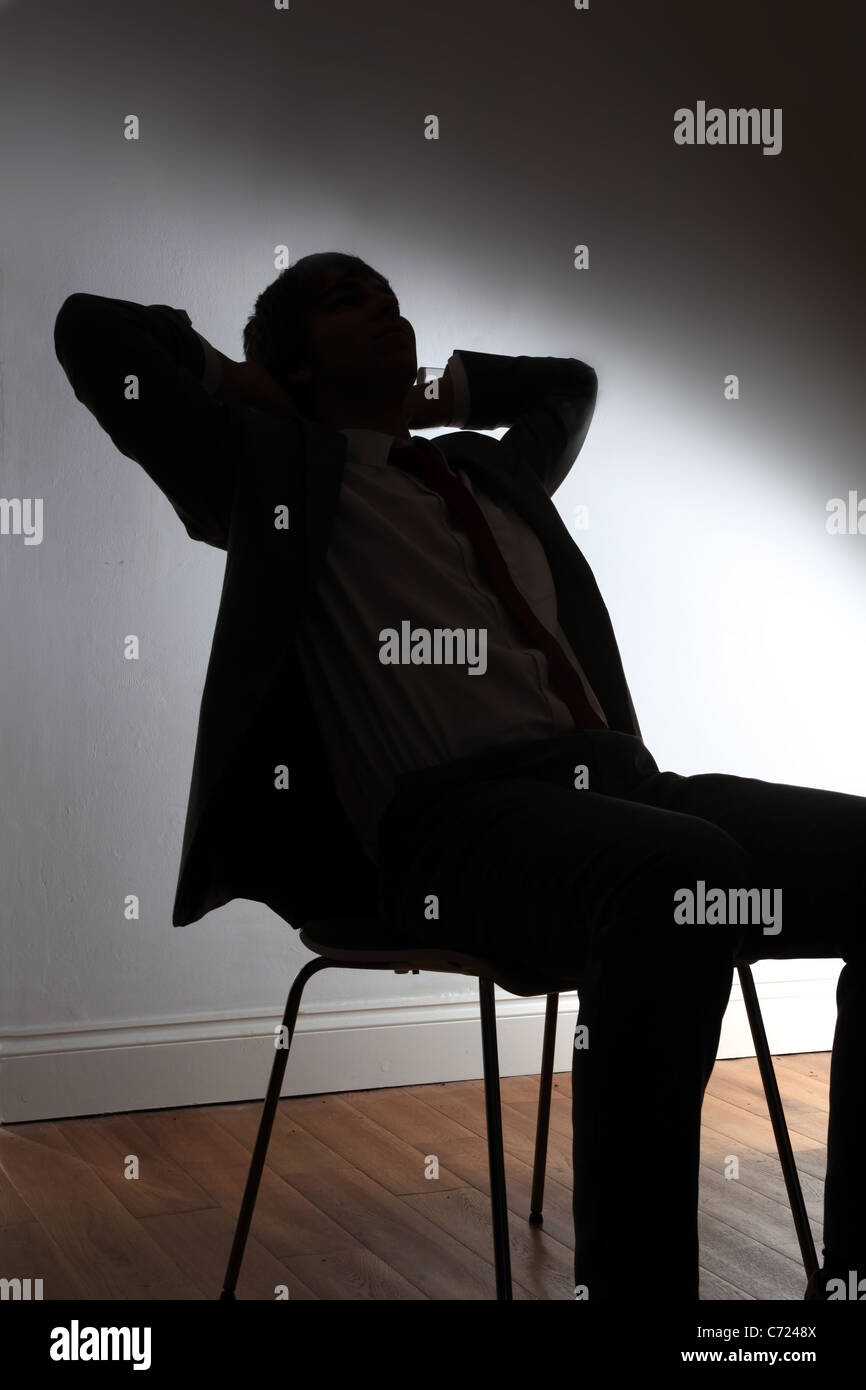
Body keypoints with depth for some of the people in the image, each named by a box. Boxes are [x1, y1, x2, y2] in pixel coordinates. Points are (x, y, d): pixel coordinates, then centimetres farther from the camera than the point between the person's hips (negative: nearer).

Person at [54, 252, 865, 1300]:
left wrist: (437, 394, 40)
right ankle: (633, 1281, -26)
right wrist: (239, 382, 22)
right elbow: (94, 330, 11)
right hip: (449, 815, -7)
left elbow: (571, 382, 53)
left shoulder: (491, 469, 31)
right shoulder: (274, 465, 16)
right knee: (675, 882, -39)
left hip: (617, 779, 7)